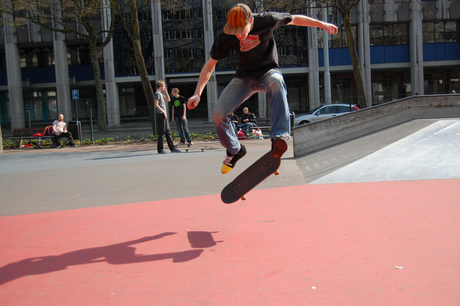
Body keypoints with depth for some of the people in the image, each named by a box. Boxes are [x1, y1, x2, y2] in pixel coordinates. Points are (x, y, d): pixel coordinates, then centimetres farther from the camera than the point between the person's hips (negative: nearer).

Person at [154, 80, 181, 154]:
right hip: (160, 115, -10)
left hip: (164, 115, 10)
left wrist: (166, 91, 19)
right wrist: (163, 112, -19)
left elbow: (168, 99, 28)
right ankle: (160, 149, -2)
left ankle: (172, 148, 12)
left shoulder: (161, 94, 20)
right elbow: (156, 105, -18)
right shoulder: (157, 93, -9)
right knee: (162, 132, -7)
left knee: (168, 132, 9)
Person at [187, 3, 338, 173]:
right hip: (244, 77, 2)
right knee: (218, 114, -15)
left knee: (276, 81, -41)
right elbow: (210, 65, -5)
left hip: (268, 71, -2)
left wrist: (322, 24, 7)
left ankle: (280, 135, -44)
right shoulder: (224, 37, -16)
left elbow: (294, 19, -1)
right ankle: (235, 150, 12)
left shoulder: (267, 20, -20)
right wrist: (197, 94, -13)